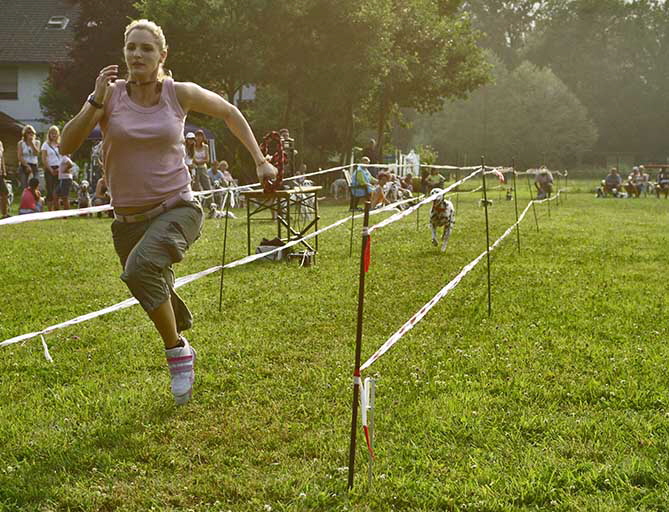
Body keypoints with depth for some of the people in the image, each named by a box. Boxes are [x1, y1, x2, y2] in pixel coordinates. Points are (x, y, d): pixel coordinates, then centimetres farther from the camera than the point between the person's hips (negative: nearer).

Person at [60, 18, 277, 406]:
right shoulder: (110, 95, -3)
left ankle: (178, 349, -13)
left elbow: (229, 112, 14)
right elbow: (67, 146, -12)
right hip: (129, 220, 3)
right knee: (159, 295, 15)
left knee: (140, 269, -31)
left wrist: (260, 161, 12)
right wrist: (97, 100, -22)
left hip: (177, 209, -3)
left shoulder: (180, 94, -3)